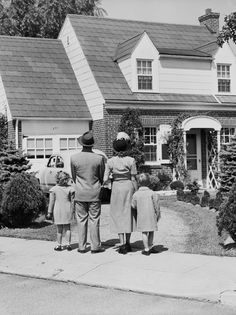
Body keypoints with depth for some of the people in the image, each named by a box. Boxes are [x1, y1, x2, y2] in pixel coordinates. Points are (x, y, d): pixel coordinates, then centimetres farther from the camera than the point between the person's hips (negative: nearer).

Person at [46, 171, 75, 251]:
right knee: (67, 228, 12)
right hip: (67, 210, 1)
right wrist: (73, 210, 8)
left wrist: (49, 212, 2)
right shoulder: (70, 188, -7)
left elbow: (51, 202, -5)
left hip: (58, 211, -1)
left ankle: (59, 245, 14)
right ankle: (68, 244, 11)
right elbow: (72, 200, -3)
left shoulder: (54, 189, -8)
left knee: (59, 229, 9)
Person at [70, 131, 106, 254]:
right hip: (94, 193, -1)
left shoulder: (74, 158, -8)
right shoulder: (99, 158, -10)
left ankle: (82, 247, 13)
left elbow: (73, 176, 5)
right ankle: (95, 247, 10)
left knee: (81, 220, 9)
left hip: (80, 194, 1)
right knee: (94, 220, 6)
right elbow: (102, 177, 2)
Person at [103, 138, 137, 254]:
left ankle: (122, 245, -1)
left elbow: (105, 179, -7)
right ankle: (128, 243, 16)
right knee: (128, 214, 11)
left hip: (116, 188, -1)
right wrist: (135, 193, 5)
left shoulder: (110, 161, -4)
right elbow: (133, 179, -2)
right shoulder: (131, 160, -4)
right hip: (128, 187, 1)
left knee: (118, 215, 5)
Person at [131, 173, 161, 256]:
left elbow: (133, 206, 5)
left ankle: (146, 249, 8)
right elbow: (157, 206, -3)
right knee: (151, 231, 15)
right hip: (151, 216, 0)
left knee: (144, 233, 5)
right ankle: (150, 246, 25)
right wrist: (158, 215, 8)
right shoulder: (152, 193, -6)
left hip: (141, 217, 0)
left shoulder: (136, 194, -3)